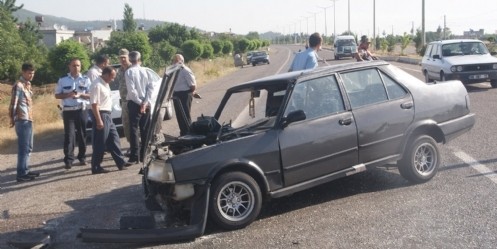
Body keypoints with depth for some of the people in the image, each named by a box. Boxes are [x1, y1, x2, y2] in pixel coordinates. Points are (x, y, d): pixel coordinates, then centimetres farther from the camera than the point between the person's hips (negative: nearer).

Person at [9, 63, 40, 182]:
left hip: (28, 120, 9)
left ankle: (25, 170, 24)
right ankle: (21, 174, -4)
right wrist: (12, 118, -12)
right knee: (23, 148, -7)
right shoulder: (18, 85, -12)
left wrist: (30, 118, 13)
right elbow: (13, 103, -15)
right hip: (22, 120, -9)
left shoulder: (27, 85, 16)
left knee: (28, 147, 15)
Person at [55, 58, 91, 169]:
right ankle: (68, 160, -8)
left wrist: (80, 95, -15)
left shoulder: (85, 79, 5)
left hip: (81, 110, 1)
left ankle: (82, 157, 19)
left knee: (82, 134, 8)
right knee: (69, 135, -7)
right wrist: (68, 95, -13)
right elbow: (57, 95, 6)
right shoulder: (63, 80, 4)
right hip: (68, 111, -1)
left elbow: (91, 95, 4)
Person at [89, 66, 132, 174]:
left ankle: (120, 162, 17)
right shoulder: (97, 85, -18)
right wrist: (99, 121, -24)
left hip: (107, 115, 10)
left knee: (114, 139, 11)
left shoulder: (105, 84, 13)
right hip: (101, 115, -10)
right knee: (100, 143, -3)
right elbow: (94, 104, -22)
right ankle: (96, 167, 5)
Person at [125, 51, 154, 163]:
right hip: (146, 103, 4)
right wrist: (145, 102, -6)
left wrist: (140, 102, -9)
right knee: (145, 129, 11)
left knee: (134, 129, -2)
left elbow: (131, 90, -16)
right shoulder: (145, 71, 2)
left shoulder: (129, 72, -8)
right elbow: (151, 87, -4)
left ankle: (135, 156, -6)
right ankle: (145, 154, 17)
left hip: (134, 103, -4)